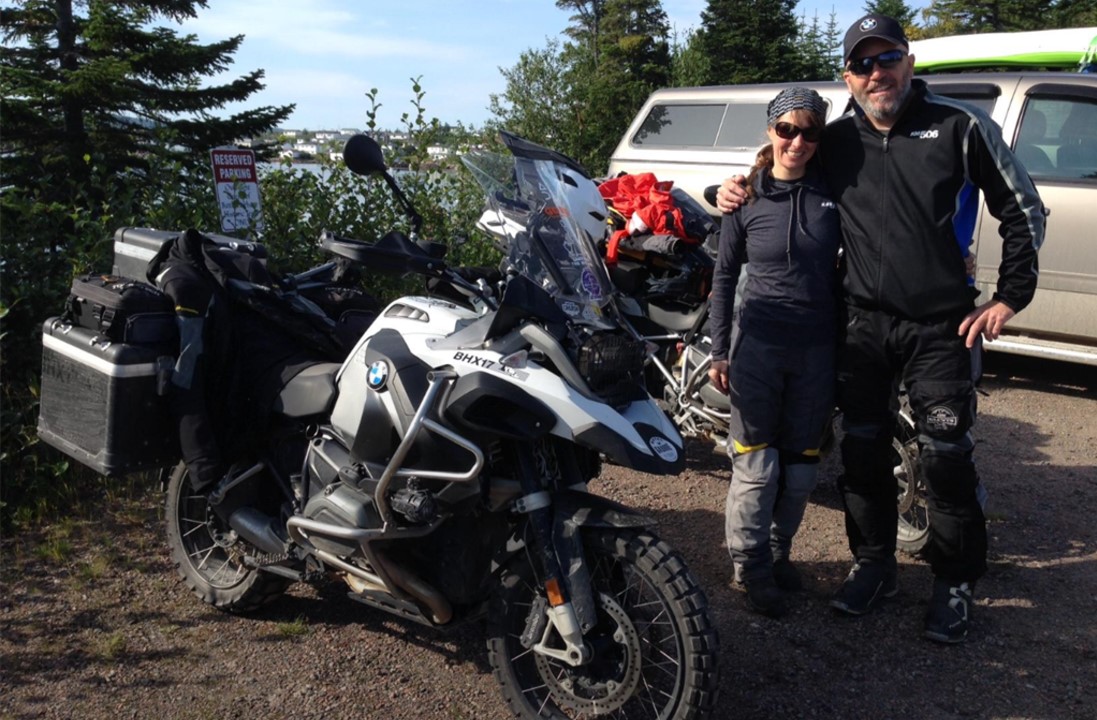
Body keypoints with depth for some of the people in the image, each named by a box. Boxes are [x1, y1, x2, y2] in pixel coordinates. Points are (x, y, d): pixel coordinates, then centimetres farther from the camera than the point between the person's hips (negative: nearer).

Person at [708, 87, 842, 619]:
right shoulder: (745, 198, -1)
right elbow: (724, 277, 3)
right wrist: (718, 351, -1)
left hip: (819, 349, 2)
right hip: (759, 344, -2)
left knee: (801, 464, 10)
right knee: (756, 464, -1)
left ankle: (778, 552, 28)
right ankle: (752, 567, 14)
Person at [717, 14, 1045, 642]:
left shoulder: (961, 127, -3)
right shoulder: (836, 141, 6)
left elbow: (1023, 210, 3)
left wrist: (1010, 296, -1)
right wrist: (736, 193, 0)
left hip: (940, 326, -3)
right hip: (863, 324, 3)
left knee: (948, 458, -1)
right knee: (864, 451, 9)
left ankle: (956, 583, 17)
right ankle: (875, 567, 26)